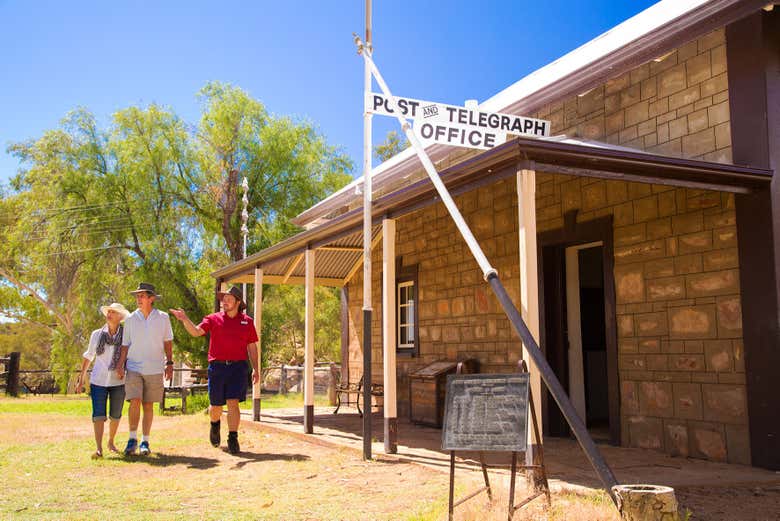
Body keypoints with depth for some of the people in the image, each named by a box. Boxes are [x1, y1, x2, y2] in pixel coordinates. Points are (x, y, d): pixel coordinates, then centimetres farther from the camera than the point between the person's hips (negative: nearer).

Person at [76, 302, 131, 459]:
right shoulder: (97, 334, 2)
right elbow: (88, 356, 11)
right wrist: (81, 379, 10)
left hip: (118, 382, 0)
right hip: (98, 381, 0)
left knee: (115, 415, 12)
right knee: (98, 415, -9)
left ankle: (111, 442, 32)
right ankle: (98, 449, -10)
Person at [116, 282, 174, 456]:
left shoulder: (163, 318, 3)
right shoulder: (131, 319, 4)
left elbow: (168, 342, 10)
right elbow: (125, 345, 7)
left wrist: (169, 363, 4)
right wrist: (120, 365, -3)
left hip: (154, 369, 0)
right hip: (134, 368, 0)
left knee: (148, 405, 4)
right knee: (135, 401, -13)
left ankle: (145, 442, 13)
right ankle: (132, 439, 0)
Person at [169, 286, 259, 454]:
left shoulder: (247, 321, 8)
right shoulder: (213, 319, 6)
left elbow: (252, 347, 12)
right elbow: (196, 332, -8)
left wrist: (256, 369, 7)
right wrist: (185, 319, -25)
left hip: (238, 366, -1)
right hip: (217, 366, 1)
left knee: (233, 403, -10)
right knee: (216, 406, 10)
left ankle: (233, 439, -4)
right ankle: (215, 424, 43)